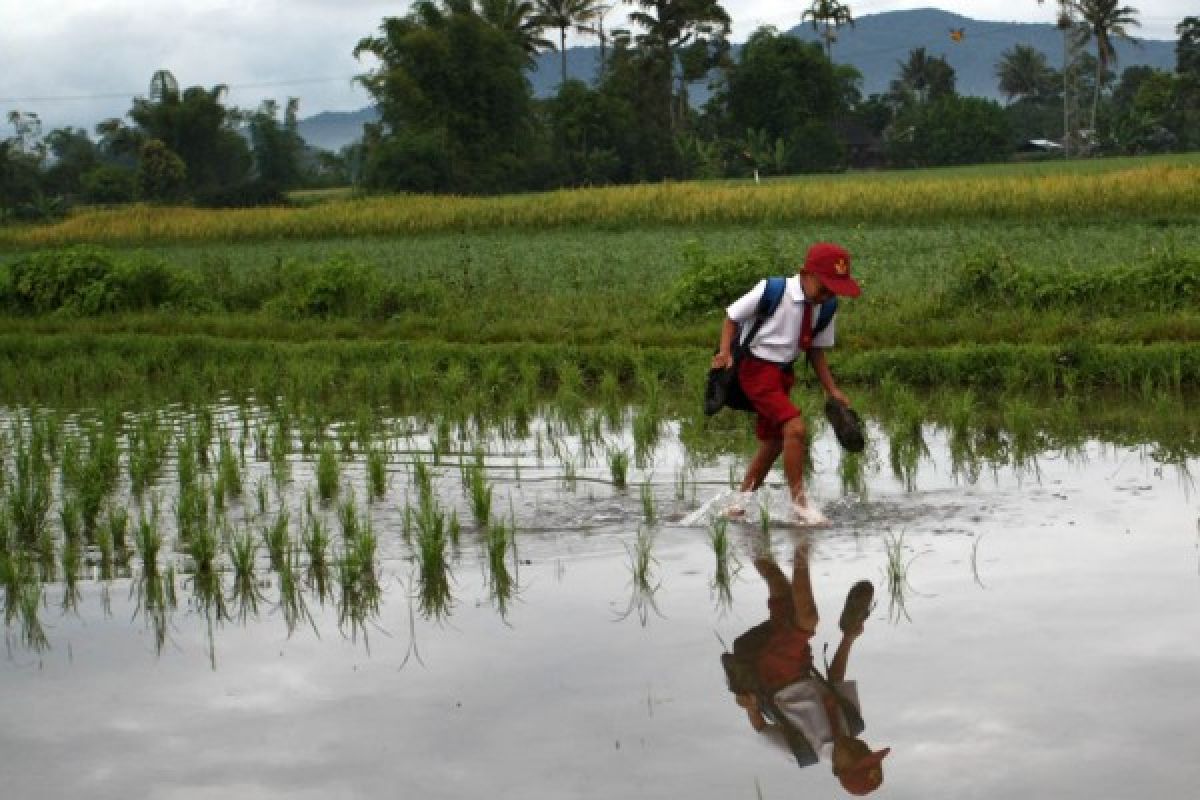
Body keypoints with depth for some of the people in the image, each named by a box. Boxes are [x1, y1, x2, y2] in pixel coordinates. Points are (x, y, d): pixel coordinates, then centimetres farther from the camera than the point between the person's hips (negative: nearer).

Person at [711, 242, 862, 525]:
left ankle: (742, 499, 33)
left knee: (772, 441, 15)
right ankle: (799, 503, -9)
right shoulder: (771, 291, -19)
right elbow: (732, 316, -6)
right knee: (795, 428, -20)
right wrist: (725, 352, -19)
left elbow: (816, 350, 8)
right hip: (756, 368, -7)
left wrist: (832, 390, 1)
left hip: (784, 372, 7)